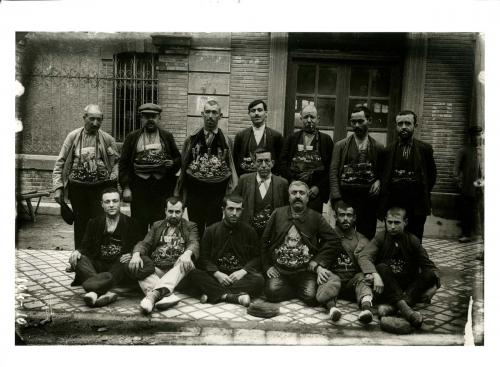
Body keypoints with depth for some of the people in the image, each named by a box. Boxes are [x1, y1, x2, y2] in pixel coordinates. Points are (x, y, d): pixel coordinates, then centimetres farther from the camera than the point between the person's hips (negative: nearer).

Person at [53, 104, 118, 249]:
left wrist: (112, 178, -9)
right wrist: (58, 187, -2)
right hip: (77, 187, 1)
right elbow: (60, 163, 3)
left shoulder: (107, 139, 1)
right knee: (80, 222, 11)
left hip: (100, 187, -1)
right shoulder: (73, 136, 2)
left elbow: (116, 161, 8)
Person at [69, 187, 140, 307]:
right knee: (76, 259, -24)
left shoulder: (129, 224, 8)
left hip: (118, 266, -3)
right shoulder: (94, 223, 16)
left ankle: (91, 287, -54)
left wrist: (131, 255, -20)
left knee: (128, 265, -35)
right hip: (98, 265, 3)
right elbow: (86, 246, 11)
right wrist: (77, 251, -14)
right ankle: (105, 292, -46)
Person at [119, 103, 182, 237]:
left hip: (162, 186, 1)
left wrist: (172, 163, -7)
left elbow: (178, 158, 17)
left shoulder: (167, 136, 11)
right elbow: (124, 163, 5)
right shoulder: (132, 137, 8)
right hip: (139, 185, 0)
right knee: (139, 225, 5)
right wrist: (126, 187, -3)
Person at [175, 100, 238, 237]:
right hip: (194, 191, 1)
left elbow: (231, 168, 2)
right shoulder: (192, 139, 5)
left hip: (217, 194, -1)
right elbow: (183, 165, 8)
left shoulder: (226, 141, 3)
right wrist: (178, 193, 6)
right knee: (195, 230, 11)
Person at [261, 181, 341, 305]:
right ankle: (298, 291, 8)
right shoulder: (278, 214, 5)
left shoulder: (316, 217, 3)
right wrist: (267, 266, 3)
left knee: (311, 297, -23)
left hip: (305, 271, -1)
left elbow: (333, 239, 1)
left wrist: (317, 262, -6)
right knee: (272, 292, -22)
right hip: (279, 269, 2)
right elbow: (264, 241, 9)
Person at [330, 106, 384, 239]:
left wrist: (379, 181, -7)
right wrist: (336, 197, -9)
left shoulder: (379, 148, 9)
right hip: (345, 197, 0)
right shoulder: (340, 145, 7)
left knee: (366, 237, 3)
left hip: (368, 198, 1)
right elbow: (333, 172, 1)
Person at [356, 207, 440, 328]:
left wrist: (433, 284, -15)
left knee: (430, 275, -22)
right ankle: (404, 308, -48)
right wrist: (374, 275, -35)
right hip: (387, 286, -2)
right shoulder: (380, 238, 0)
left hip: (409, 286, 2)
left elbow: (429, 265, 6)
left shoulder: (413, 240, 5)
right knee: (381, 268, -29)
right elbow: (363, 256, -16)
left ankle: (393, 307, -40)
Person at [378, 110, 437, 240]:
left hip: (417, 209, 0)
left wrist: (422, 194, 6)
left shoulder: (425, 149, 5)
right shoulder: (388, 150, 6)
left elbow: (432, 176, 11)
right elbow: (382, 177, 8)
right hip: (392, 206, 0)